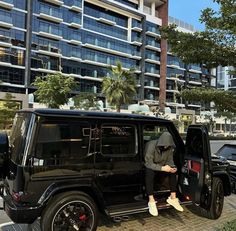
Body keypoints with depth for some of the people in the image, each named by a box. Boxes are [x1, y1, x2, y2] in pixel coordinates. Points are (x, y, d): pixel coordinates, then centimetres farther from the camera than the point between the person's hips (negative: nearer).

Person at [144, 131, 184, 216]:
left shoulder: (169, 148, -12)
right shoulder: (151, 146, -30)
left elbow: (169, 160, -3)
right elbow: (148, 163, -32)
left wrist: (172, 167, -26)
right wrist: (162, 168, -42)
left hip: (161, 166, 6)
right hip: (149, 166, -5)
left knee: (173, 172, -19)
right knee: (149, 172, -38)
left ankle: (173, 197, -9)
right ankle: (151, 201, -37)